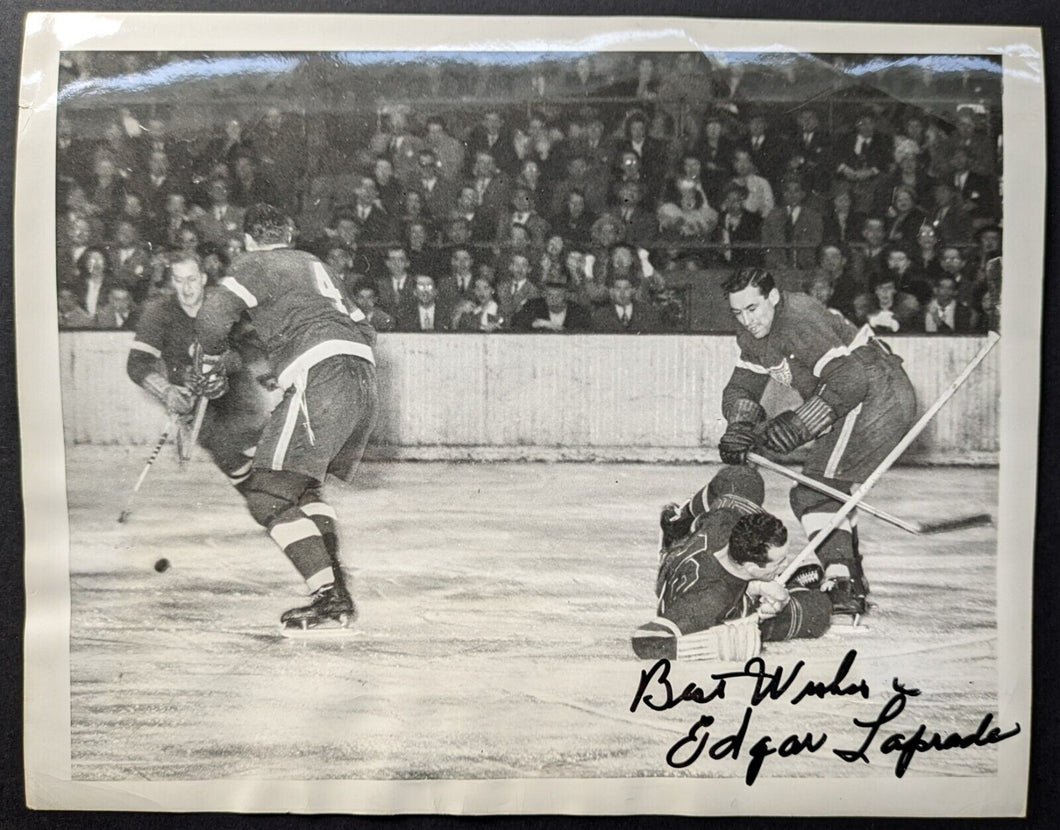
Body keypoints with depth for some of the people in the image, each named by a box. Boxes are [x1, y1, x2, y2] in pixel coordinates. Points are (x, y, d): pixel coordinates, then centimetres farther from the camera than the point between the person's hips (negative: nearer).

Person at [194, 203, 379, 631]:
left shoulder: (254, 263, 10)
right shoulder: (315, 264, 33)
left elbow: (212, 316, -5)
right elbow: (364, 329, 34)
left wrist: (212, 360, 16)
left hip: (321, 378, -8)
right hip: (364, 377, 8)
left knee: (267, 496, -4)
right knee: (305, 487, 21)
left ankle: (330, 597, -13)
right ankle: (339, 590, 11)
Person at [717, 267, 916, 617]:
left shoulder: (803, 320, -23)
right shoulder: (753, 335, 6)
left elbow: (850, 382, -29)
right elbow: (741, 389, 8)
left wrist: (794, 426, -30)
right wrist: (741, 428, -14)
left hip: (879, 395, -10)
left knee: (814, 491, -16)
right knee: (829, 491, 18)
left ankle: (842, 585, -18)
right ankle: (852, 581, 29)